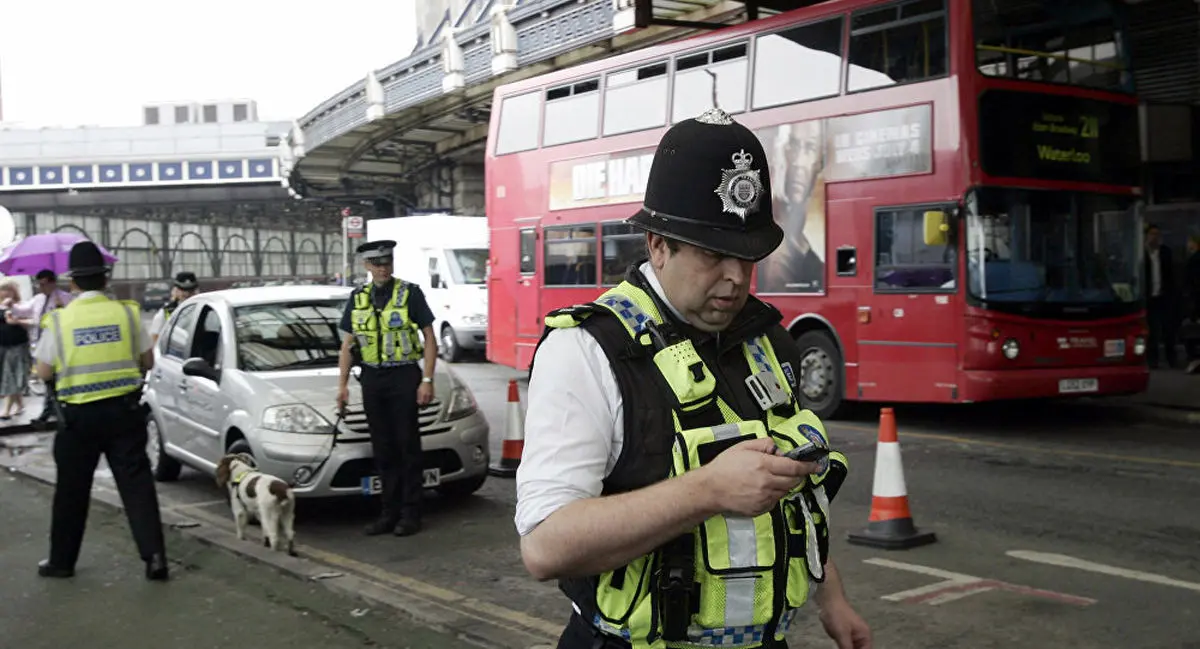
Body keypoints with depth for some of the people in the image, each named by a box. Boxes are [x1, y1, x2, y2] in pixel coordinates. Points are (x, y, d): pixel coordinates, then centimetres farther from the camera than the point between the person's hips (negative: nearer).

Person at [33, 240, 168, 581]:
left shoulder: (60, 320, -4)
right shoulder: (127, 312, -2)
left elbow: (44, 372, 1)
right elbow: (147, 362, 5)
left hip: (79, 415, 0)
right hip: (123, 410, 0)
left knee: (72, 491, 12)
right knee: (137, 484, 3)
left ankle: (61, 560, 23)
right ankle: (154, 555, -4)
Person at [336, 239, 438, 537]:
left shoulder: (410, 293, -2)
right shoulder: (358, 298, 11)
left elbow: (430, 339, -3)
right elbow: (348, 344, 16)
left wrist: (427, 380, -10)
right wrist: (343, 384, 9)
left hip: (404, 376, -4)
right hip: (372, 378, 4)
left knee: (408, 445, -2)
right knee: (383, 448, 8)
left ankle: (410, 513, 5)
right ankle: (389, 512, 15)